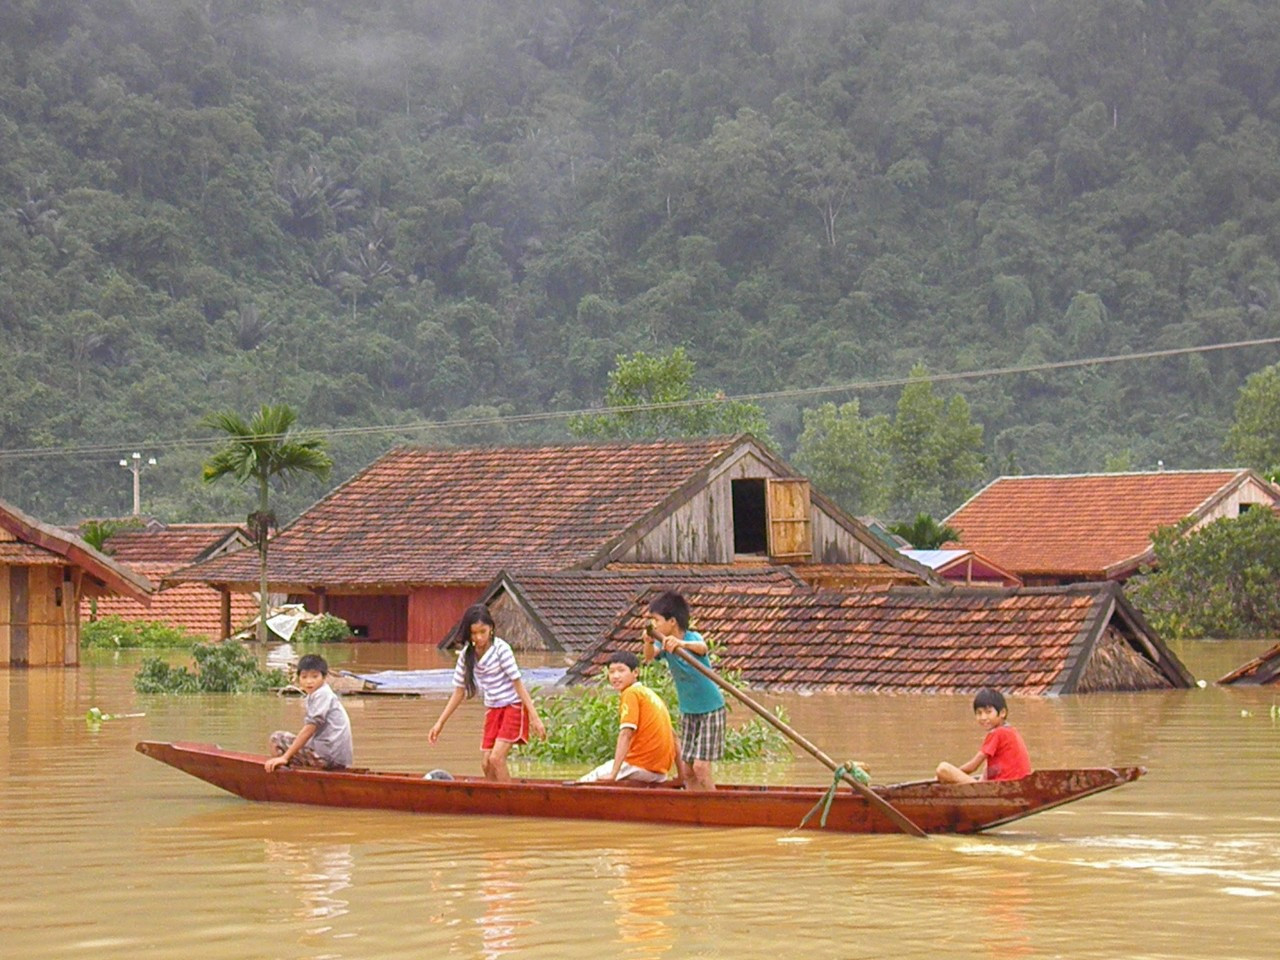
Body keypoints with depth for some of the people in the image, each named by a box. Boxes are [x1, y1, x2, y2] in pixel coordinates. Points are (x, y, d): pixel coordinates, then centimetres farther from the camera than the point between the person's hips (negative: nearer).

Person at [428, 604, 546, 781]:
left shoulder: (501, 649, -14)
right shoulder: (467, 654, 1)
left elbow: (517, 683, -14)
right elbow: (459, 692, 9)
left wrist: (534, 716, -17)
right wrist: (440, 722, 7)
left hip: (513, 706, -6)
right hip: (492, 710, 6)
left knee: (496, 758, -18)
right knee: (486, 764, -1)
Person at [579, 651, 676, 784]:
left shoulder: (631, 693, -7)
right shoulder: (650, 694, 20)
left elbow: (626, 734, -17)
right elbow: (672, 735, 22)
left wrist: (613, 774, -22)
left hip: (640, 766, -9)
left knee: (584, 783, -6)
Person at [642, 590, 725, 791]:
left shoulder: (692, 637, -18)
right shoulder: (663, 642, -2)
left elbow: (702, 648, -42)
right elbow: (649, 656, -23)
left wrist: (682, 644, -64)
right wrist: (648, 643, -46)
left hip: (710, 709, -7)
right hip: (688, 712, 7)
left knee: (700, 767, -13)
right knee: (686, 771, 4)